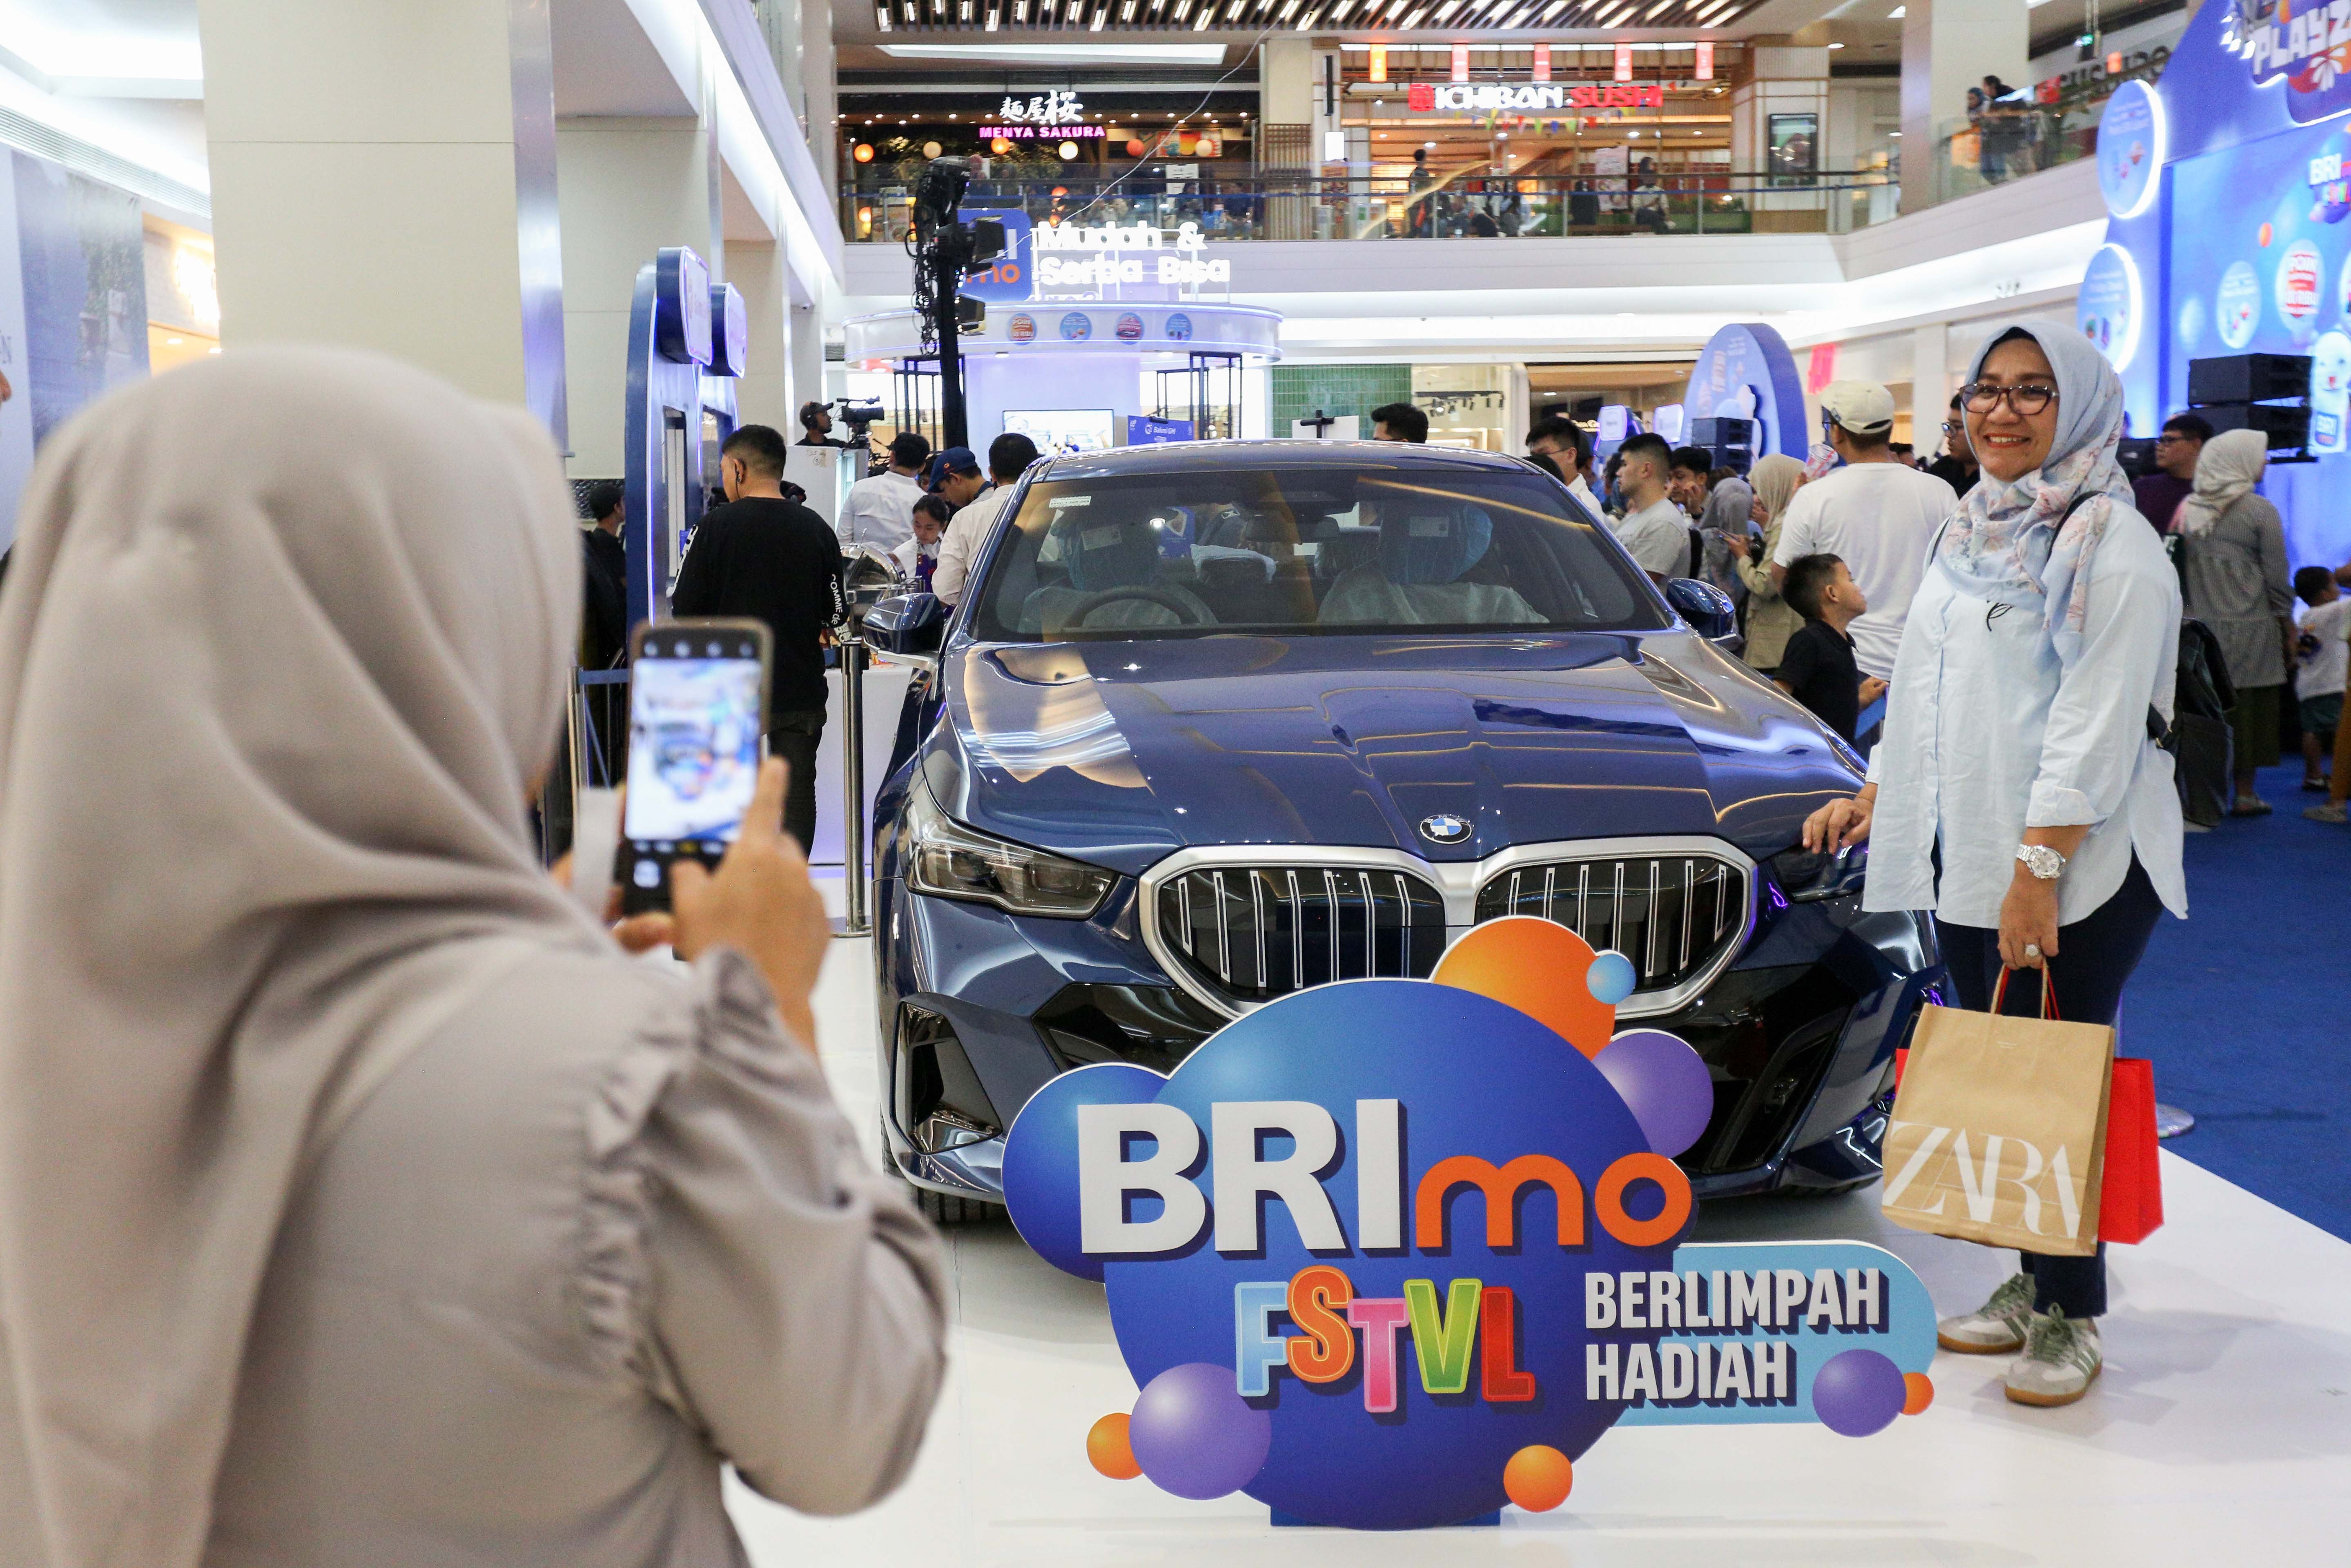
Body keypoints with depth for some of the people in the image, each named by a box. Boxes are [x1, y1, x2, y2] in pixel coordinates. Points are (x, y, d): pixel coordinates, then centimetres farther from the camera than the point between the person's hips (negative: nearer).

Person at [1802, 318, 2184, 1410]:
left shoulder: (2111, 544, -9)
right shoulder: (1974, 531, 16)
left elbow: (2097, 724, -17)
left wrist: (2038, 870, -21)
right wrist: (1874, 797, 17)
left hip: (2076, 869, -7)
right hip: (1967, 853, 8)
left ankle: (2072, 1318, 9)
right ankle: (2030, 1285, 23)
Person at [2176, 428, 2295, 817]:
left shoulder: (2188, 509, 3)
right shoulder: (2259, 511, -8)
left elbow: (2177, 570, 5)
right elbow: (2277, 579, -5)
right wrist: (2289, 630, 4)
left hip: (2199, 626, 4)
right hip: (2251, 630, -3)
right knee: (2249, 708, 5)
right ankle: (2245, 794, 10)